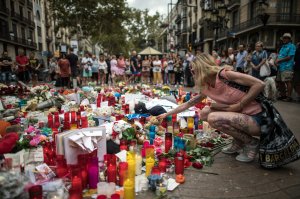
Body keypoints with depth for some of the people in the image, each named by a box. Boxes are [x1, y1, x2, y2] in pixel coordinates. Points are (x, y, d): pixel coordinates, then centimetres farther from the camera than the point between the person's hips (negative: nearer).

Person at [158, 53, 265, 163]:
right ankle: (238, 142, 12)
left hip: (255, 119, -7)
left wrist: (236, 106, -19)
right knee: (204, 112, 6)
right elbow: (187, 104, 17)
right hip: (240, 117, 8)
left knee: (213, 118, -24)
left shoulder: (223, 74, -18)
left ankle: (251, 143, -3)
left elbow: (259, 84, -23)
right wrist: (167, 114, 20)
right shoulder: (205, 88, 5)